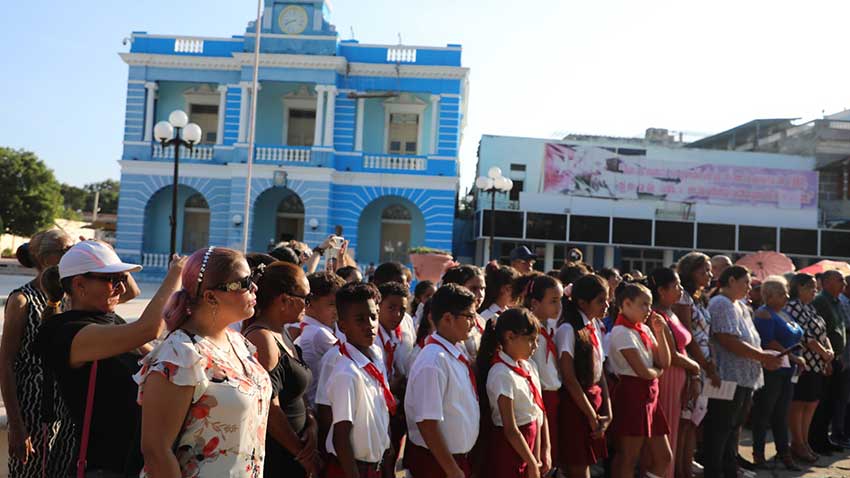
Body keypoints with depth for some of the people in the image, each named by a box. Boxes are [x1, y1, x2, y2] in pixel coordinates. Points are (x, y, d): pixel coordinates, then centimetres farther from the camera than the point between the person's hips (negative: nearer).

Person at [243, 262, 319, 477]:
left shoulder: (281, 335, 8)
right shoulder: (262, 338, -20)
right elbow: (269, 409, -22)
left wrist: (312, 423, -3)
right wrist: (303, 454, -11)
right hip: (271, 459, -9)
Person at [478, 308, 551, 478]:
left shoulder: (529, 366, 1)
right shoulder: (502, 374, -22)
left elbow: (540, 410, 8)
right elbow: (511, 430, -20)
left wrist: (546, 449, 4)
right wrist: (532, 464, -12)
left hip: (533, 441, 7)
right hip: (512, 447, -7)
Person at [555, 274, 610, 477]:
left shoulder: (594, 327, 7)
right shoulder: (568, 329, -16)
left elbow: (599, 371, 8)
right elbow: (569, 379, -17)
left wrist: (607, 412, 0)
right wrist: (592, 416, -11)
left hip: (595, 399, 7)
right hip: (575, 403, -7)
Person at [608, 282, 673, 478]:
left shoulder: (645, 329, 12)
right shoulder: (621, 332, -14)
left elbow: (665, 363, 9)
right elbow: (643, 371, -18)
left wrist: (659, 332, 1)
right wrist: (657, 371, 4)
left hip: (649, 394, 9)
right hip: (631, 394, -9)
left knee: (664, 457, 14)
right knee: (628, 459, 0)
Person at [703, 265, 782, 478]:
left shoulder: (739, 306, 18)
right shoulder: (721, 304, -13)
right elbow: (728, 340, -22)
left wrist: (765, 357, 6)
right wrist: (762, 357, -15)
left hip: (744, 378, 10)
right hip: (728, 379, -10)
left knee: (733, 428, 17)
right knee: (719, 430, -2)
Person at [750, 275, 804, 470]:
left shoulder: (783, 314, 17)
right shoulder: (764, 314, -11)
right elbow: (769, 342, -19)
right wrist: (794, 358, -17)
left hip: (786, 371, 8)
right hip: (770, 371, -8)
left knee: (781, 414, 13)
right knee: (763, 412, 0)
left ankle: (783, 453, 20)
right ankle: (758, 453, 9)